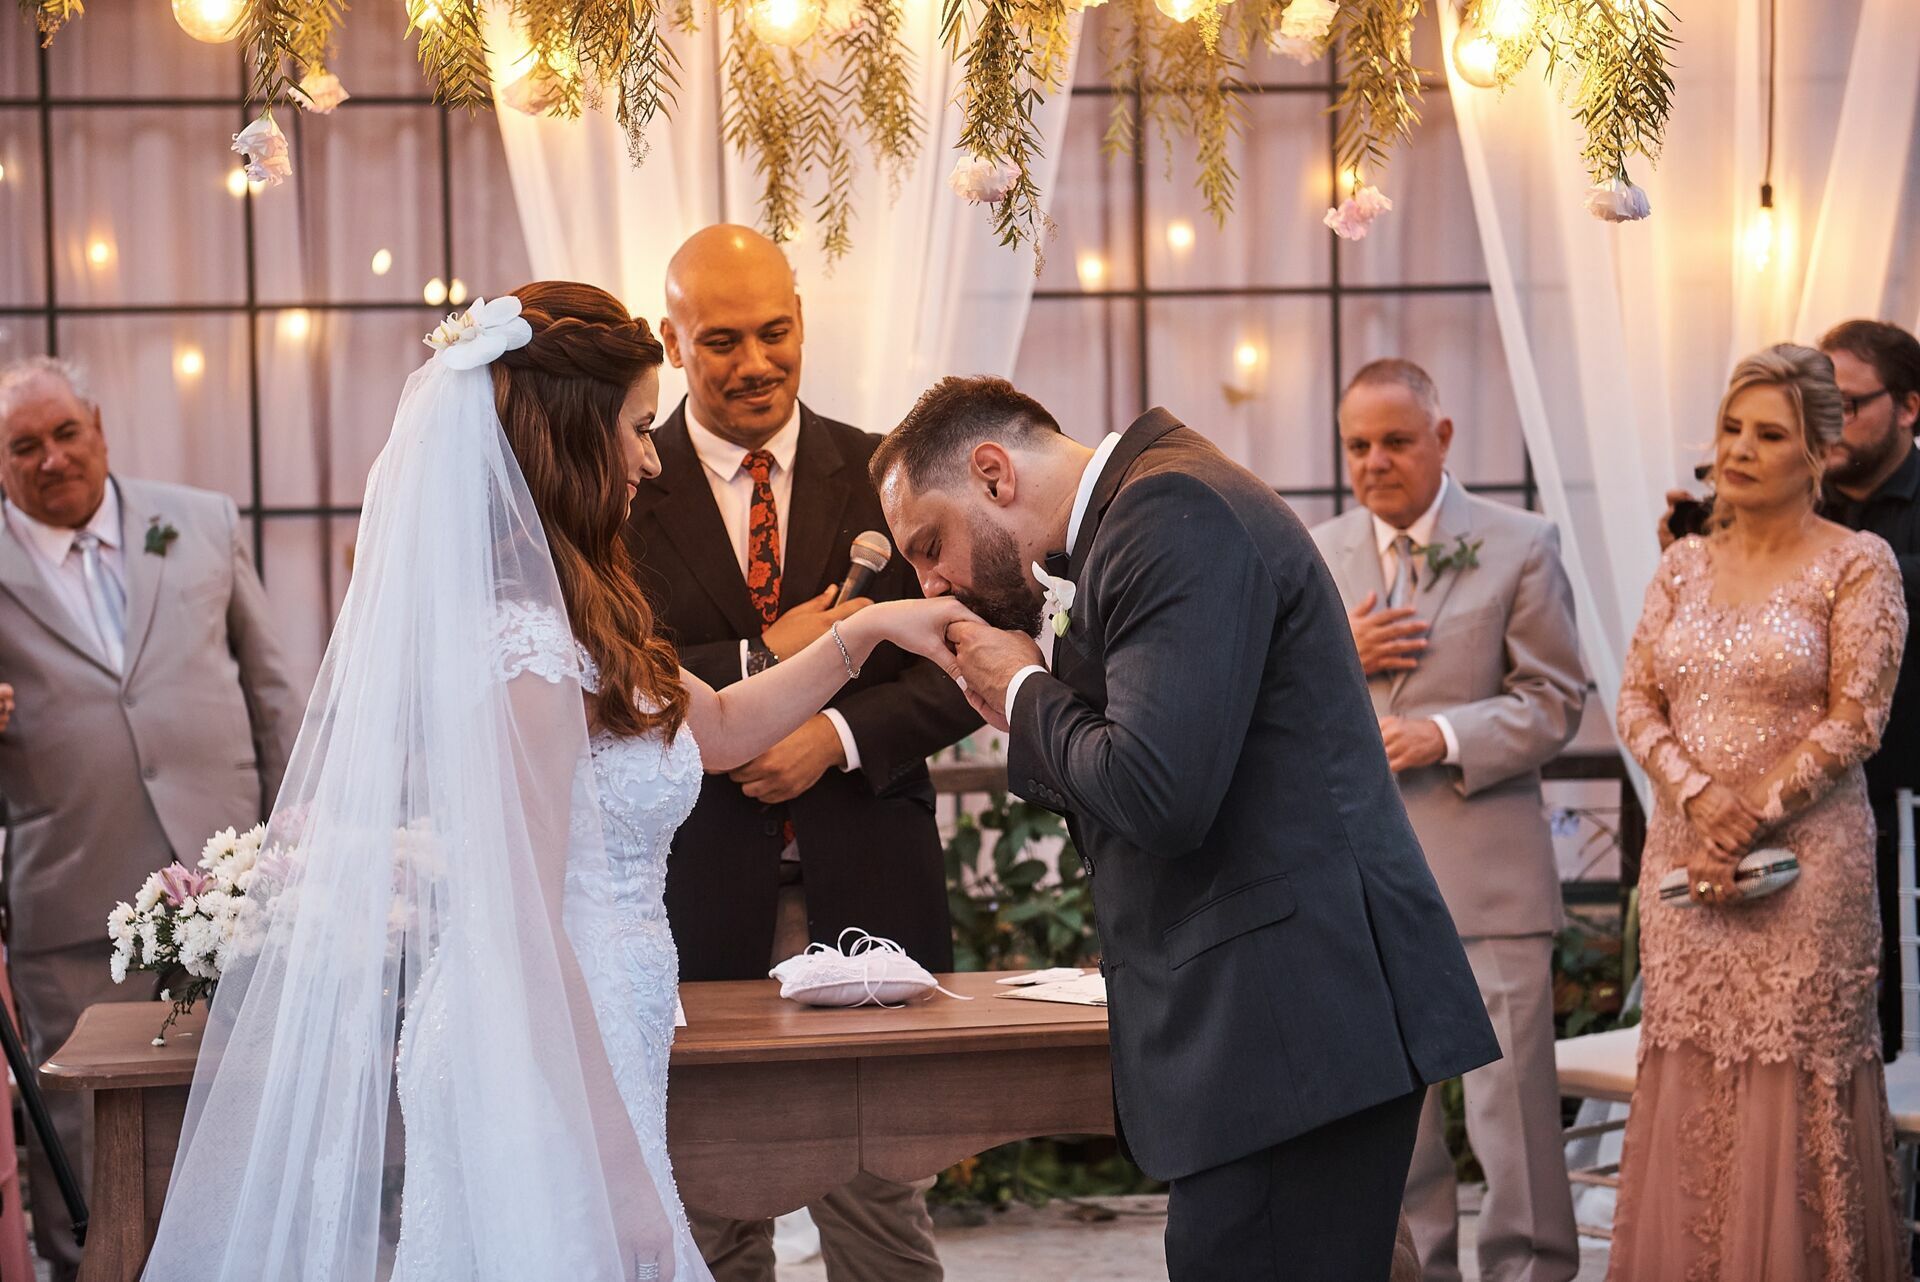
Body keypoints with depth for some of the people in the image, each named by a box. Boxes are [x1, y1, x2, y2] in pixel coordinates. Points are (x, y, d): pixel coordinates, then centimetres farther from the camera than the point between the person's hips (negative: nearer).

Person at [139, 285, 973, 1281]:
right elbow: (523, 928, -22)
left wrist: (863, 630, 18)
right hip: (557, 1077, -10)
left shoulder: (524, 610, 9)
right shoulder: (529, 641, -20)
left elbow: (716, 729, 23)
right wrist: (621, 1171, -19)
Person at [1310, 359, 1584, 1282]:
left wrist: (1449, 735, -17)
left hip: (1485, 868, -4)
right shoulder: (1312, 559, 11)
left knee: (1510, 1094, -4)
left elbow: (1554, 702, -2)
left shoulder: (1519, 547, 1)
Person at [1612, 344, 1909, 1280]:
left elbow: (1854, 720, -8)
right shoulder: (1684, 565, 12)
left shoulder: (1857, 564, -2)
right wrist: (1697, 794, -10)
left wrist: (1751, 820, -11)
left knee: (1792, 1088, -4)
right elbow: (1636, 702, 7)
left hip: (1803, 862, -4)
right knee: (1687, 1085, 5)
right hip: (1683, 857, 5)